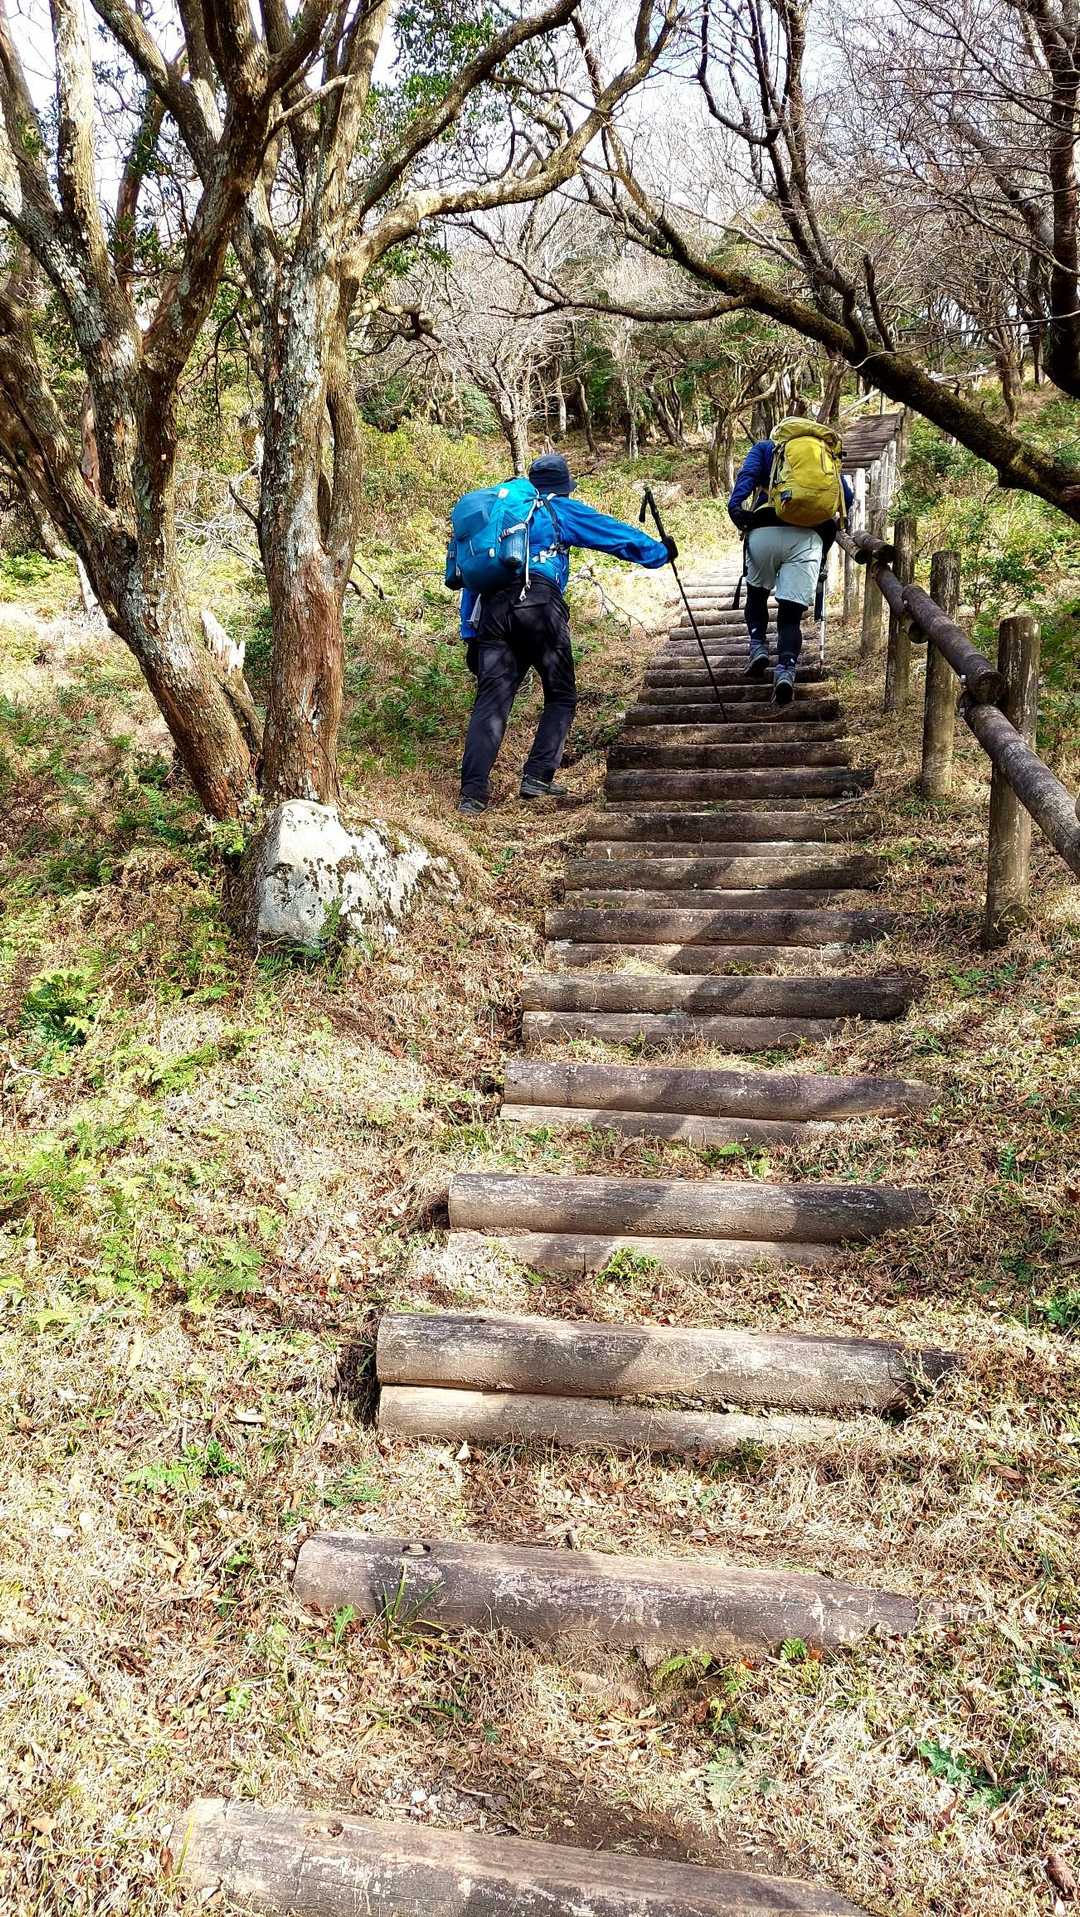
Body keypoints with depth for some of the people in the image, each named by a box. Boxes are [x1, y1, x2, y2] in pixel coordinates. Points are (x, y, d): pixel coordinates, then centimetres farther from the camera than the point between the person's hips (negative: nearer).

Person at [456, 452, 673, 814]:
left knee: (490, 701, -2)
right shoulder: (561, 510, 17)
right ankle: (537, 777, -4)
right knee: (561, 697, 10)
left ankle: (472, 793, -15)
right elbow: (616, 534, 18)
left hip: (492, 609, 4)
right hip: (539, 605, -4)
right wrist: (660, 551, 33)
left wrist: (471, 635, 23)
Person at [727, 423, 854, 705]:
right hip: (810, 537, 1)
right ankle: (786, 669, -20)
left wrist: (736, 506, -8)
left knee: (757, 593, 25)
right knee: (791, 612, 2)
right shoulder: (827, 455, 31)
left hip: (766, 531, -1)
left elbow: (747, 474, 3)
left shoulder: (766, 447, 24)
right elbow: (847, 497, 22)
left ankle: (758, 646, 6)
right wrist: (831, 525, 36)